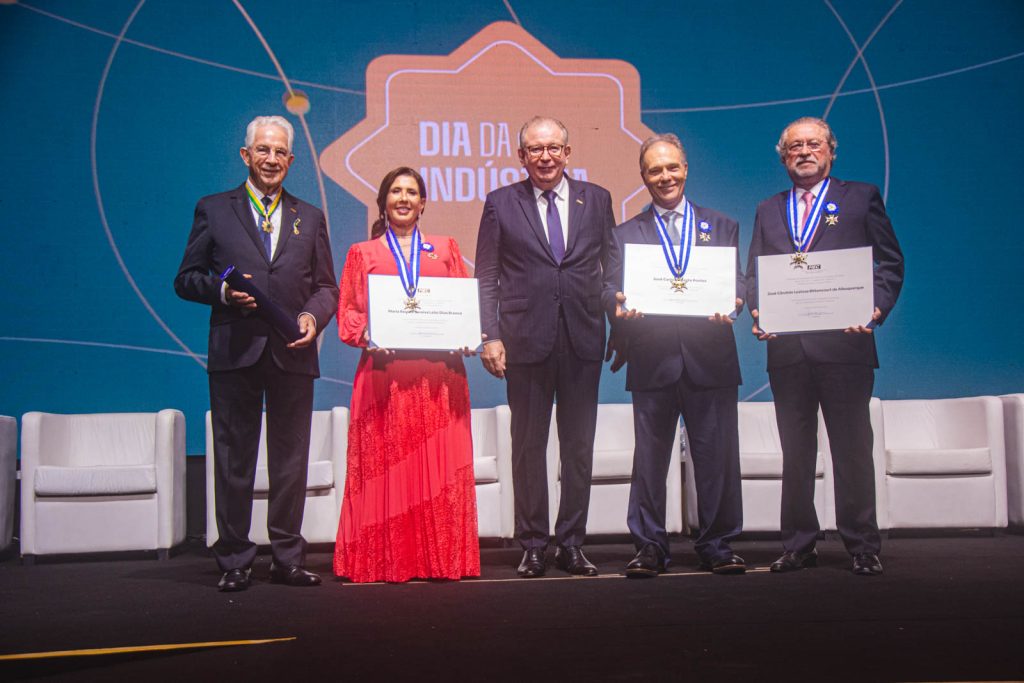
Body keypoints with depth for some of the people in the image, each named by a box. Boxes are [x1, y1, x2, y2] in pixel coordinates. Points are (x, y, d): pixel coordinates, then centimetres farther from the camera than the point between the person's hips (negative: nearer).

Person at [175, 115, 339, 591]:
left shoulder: (310, 218, 16)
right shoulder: (214, 210, 9)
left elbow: (326, 285, 13)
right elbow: (186, 279, 6)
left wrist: (313, 315, -7)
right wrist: (223, 291, -13)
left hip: (293, 353, 2)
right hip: (235, 352, -2)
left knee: (291, 461, 5)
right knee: (234, 460, 3)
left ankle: (288, 559, 15)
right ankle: (234, 561, 11)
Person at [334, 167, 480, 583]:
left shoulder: (445, 249, 18)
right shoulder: (362, 254, 14)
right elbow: (347, 312, 8)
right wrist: (366, 336, -12)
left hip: (439, 375, 1)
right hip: (385, 372, -1)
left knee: (441, 467, -1)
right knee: (386, 467, -3)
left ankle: (444, 559, 5)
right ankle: (384, 561, 3)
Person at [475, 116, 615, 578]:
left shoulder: (596, 200, 9)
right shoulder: (501, 204, 5)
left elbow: (614, 268, 13)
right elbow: (486, 278, 3)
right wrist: (491, 336, -6)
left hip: (583, 340, 2)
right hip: (526, 340, -1)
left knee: (579, 445, 6)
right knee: (528, 446, 5)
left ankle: (571, 544, 17)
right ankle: (533, 546, 14)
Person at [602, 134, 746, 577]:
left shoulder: (722, 228, 15)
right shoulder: (624, 234, 14)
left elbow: (737, 283, 6)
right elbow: (610, 289, 3)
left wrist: (730, 303, -16)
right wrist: (620, 305, -20)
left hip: (710, 356, 0)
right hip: (652, 359, 0)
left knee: (717, 456, 3)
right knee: (649, 457, 2)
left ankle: (717, 546, 14)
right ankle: (649, 547, 12)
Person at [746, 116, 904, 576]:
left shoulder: (861, 197, 9)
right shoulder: (768, 211, 19)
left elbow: (891, 263, 6)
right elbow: (753, 274, 14)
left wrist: (875, 309, -10)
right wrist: (757, 312, -6)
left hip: (844, 344, -3)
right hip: (786, 347, 3)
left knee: (852, 450, 0)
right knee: (795, 453, 7)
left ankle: (862, 546, 9)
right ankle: (798, 545, 15)